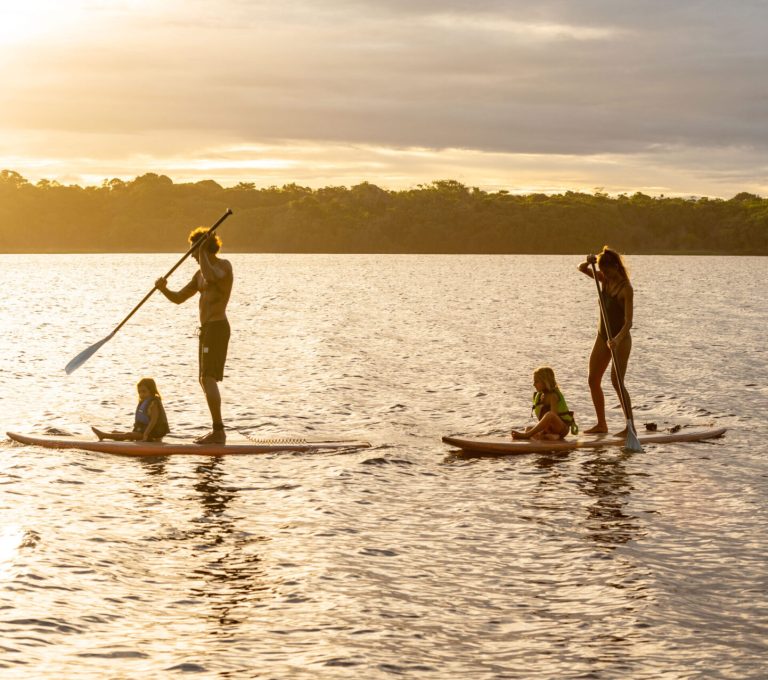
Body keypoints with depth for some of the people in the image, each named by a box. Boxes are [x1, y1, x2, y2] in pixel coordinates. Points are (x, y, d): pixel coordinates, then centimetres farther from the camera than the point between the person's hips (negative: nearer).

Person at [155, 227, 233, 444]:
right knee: (205, 380, 14)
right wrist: (163, 288, -2)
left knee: (209, 379, -16)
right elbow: (178, 298, 19)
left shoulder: (224, 265, -8)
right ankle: (217, 431, 20)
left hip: (217, 328, -10)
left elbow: (210, 277, -32)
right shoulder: (200, 274, 19)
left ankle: (218, 431, -20)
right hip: (206, 329, 10)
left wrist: (202, 252, -20)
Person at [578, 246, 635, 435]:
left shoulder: (626, 288, -19)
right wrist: (589, 262, -11)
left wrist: (617, 339, -42)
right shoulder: (605, 280, 3)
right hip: (603, 337, 8)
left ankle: (630, 426, -14)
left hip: (620, 339, -8)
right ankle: (601, 424, 20)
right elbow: (581, 269, 12)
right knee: (593, 380, 10)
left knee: (617, 382, -16)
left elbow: (628, 321, -26)